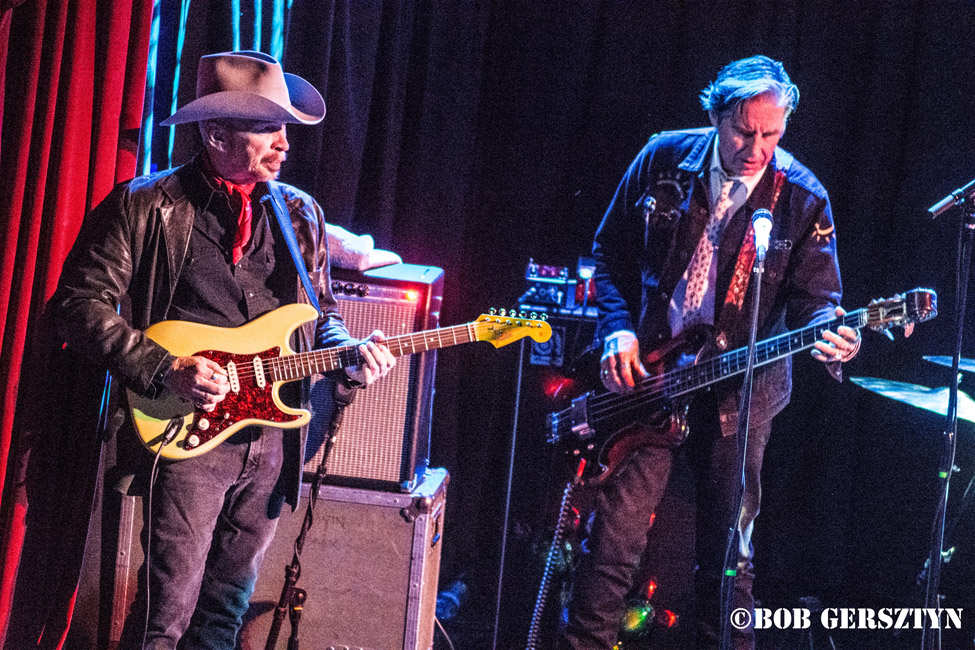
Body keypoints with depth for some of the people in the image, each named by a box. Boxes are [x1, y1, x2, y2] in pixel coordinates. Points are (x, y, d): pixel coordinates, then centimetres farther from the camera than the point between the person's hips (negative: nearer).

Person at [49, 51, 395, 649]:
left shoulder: (301, 213, 12)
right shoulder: (146, 206, -4)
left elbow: (321, 312, 21)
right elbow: (80, 303, -7)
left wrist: (347, 353, -1)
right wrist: (164, 370, -17)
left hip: (271, 437, 5)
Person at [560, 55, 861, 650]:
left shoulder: (803, 198, -5)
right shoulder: (663, 160, -2)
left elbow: (815, 296, -2)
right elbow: (611, 252, 9)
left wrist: (828, 334, -24)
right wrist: (618, 328, -4)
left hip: (738, 395, 0)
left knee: (727, 550, 5)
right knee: (616, 534, -3)